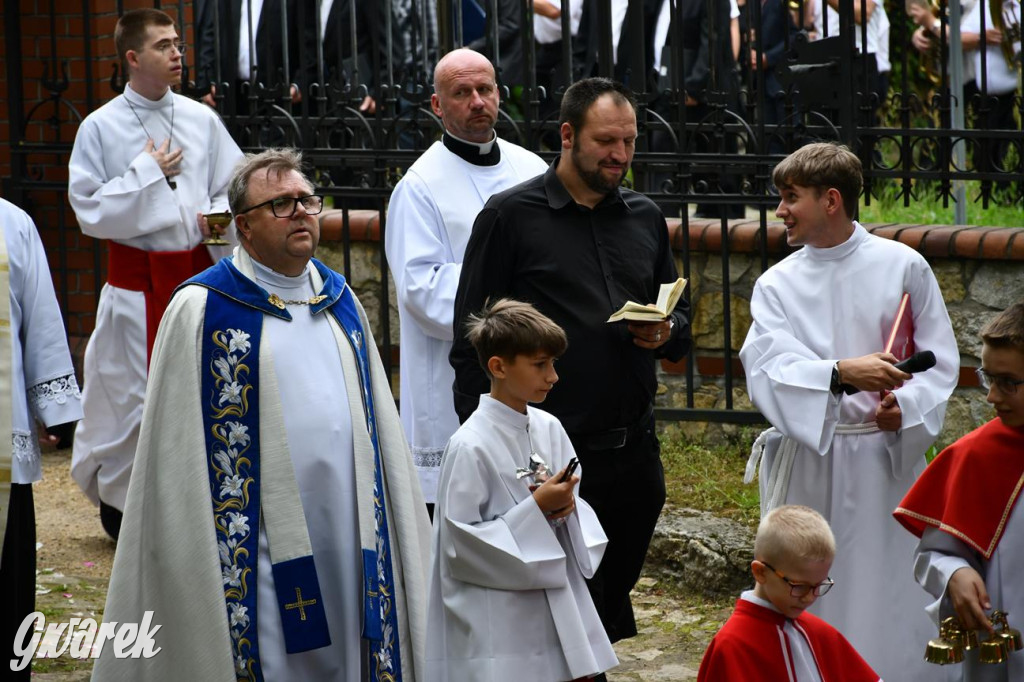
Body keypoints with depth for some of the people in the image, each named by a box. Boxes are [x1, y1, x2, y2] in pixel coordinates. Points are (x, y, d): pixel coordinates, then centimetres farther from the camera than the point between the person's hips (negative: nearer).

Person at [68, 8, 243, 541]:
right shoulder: (101, 128, -4)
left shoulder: (201, 120, 5)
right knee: (133, 396, 2)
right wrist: (146, 173, -10)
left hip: (198, 272, 3)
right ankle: (118, 497, 20)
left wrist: (218, 215, -10)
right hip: (137, 281, -3)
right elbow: (89, 208, -8)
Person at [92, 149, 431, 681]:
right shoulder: (200, 311, -4)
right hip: (261, 552, -5)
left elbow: (379, 423, 17)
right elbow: (177, 451, -5)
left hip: (349, 541, 6)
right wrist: (191, 558, -9)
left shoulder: (341, 303, 13)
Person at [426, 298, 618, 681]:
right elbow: (462, 545, -17)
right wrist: (536, 508, -19)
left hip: (560, 614, 6)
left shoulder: (550, 429, 5)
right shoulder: (471, 447, -15)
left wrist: (566, 508, -8)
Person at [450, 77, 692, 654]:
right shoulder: (511, 216, -2)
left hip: (634, 452, 5)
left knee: (612, 602, 11)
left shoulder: (645, 218, 14)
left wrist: (666, 334, -3)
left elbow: (681, 323, 22)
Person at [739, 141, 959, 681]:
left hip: (886, 457, -1)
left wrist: (906, 405, -16)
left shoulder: (903, 267, 0)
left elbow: (939, 359, 4)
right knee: (805, 609, 4)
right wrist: (842, 373, -27)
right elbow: (767, 369, -11)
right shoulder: (777, 284, 3)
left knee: (890, 605, 2)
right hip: (806, 461, 1)